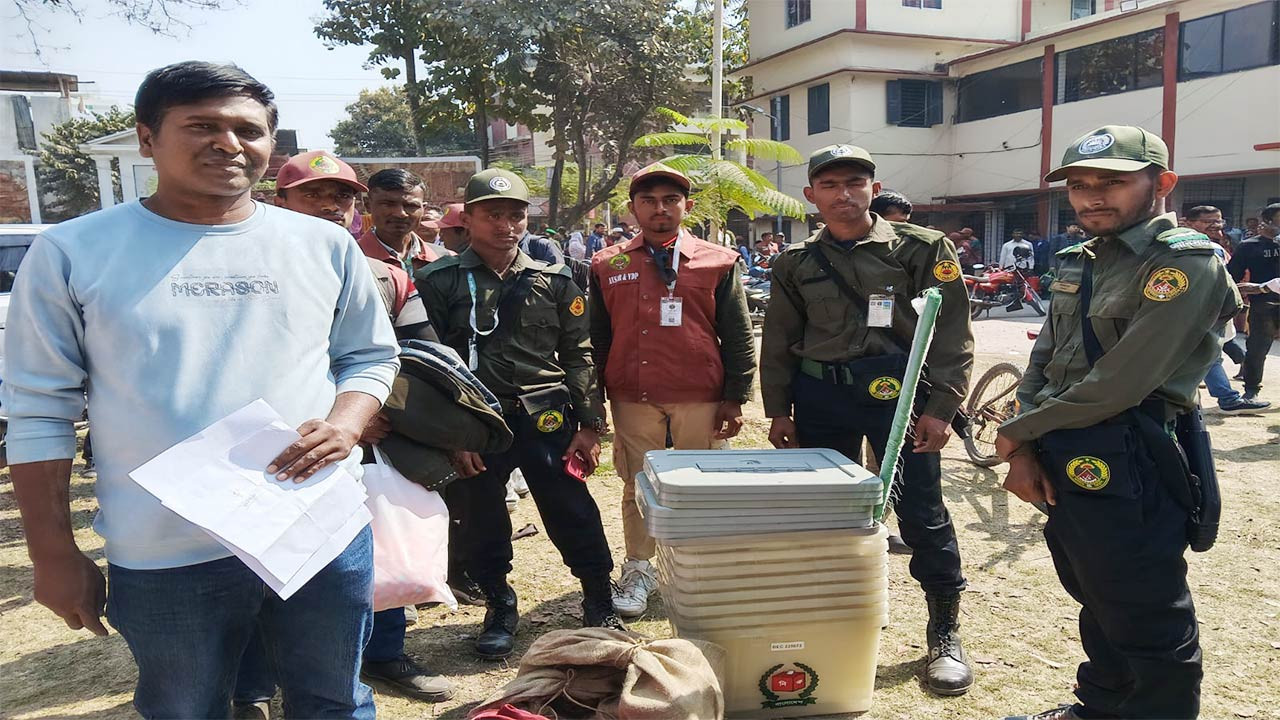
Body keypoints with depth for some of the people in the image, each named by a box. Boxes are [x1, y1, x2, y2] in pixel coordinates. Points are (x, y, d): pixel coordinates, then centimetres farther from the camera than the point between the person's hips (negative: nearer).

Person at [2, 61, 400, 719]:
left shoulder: (323, 244, 3)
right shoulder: (73, 252, -3)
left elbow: (370, 357, 10)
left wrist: (346, 422, -11)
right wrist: (53, 554, -1)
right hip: (164, 559, -1)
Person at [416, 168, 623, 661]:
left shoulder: (553, 280, 7)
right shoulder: (440, 282, 1)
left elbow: (579, 355, 8)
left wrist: (589, 423, 2)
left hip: (547, 419, 1)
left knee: (574, 517, 2)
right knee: (482, 524, 10)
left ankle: (600, 606, 21)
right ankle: (500, 608, 31)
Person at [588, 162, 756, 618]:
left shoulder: (718, 263, 4)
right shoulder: (607, 266, 8)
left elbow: (738, 337, 4)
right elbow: (597, 338, 11)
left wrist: (735, 399, -1)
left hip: (701, 399, -1)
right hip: (632, 398, 1)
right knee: (637, 487, 9)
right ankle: (638, 571, 25)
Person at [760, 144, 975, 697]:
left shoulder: (921, 249, -2)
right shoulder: (796, 263, 8)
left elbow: (951, 332, -4)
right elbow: (779, 342, 12)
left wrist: (941, 407, -11)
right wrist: (778, 411, 8)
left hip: (898, 391, -3)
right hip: (820, 396, 3)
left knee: (921, 511, -1)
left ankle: (945, 631, 17)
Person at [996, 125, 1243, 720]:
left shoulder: (1185, 263, -15)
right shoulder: (1080, 262, 11)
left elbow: (1117, 386, -23)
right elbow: (1042, 359, 11)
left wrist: (1019, 431, -12)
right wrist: (1024, 449, -3)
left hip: (1126, 471, -8)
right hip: (1063, 465, 9)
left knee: (1146, 626, 5)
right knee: (1097, 603, 24)